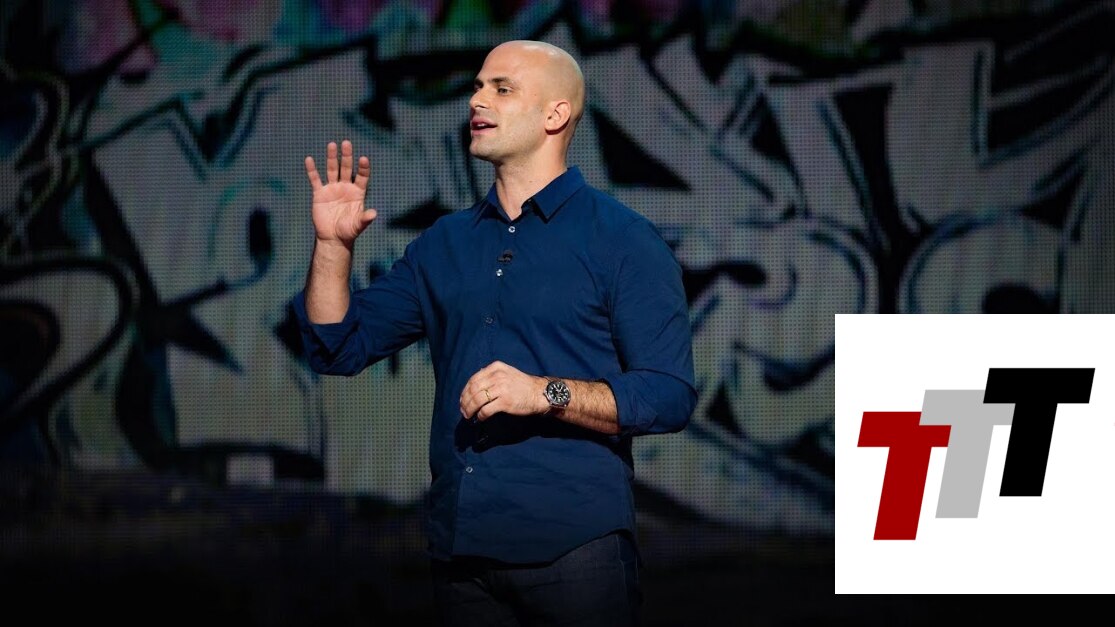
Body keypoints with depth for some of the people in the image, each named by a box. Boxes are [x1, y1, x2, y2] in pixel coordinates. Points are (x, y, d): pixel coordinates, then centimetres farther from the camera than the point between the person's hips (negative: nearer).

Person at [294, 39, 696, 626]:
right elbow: (338, 348, 14)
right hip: (459, 549, 5)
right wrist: (333, 244, 0)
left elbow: (669, 396, -10)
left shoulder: (623, 240, -2)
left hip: (573, 549, -5)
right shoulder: (445, 243, 15)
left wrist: (546, 394, -22)